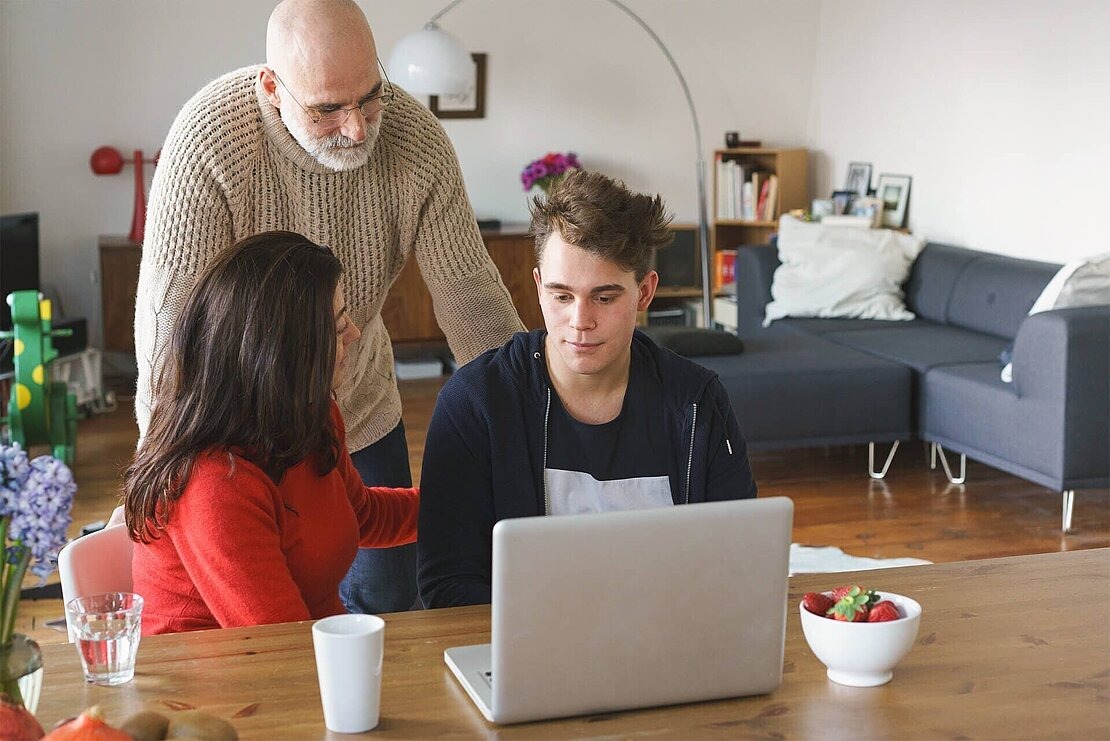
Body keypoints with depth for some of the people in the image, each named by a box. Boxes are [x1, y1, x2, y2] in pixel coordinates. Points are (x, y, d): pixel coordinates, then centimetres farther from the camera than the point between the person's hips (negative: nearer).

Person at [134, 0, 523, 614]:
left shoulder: (416, 138, -18)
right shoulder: (209, 140, -29)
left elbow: (466, 288, -14)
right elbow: (170, 319, -27)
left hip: (361, 414, 4)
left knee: (385, 599, 12)